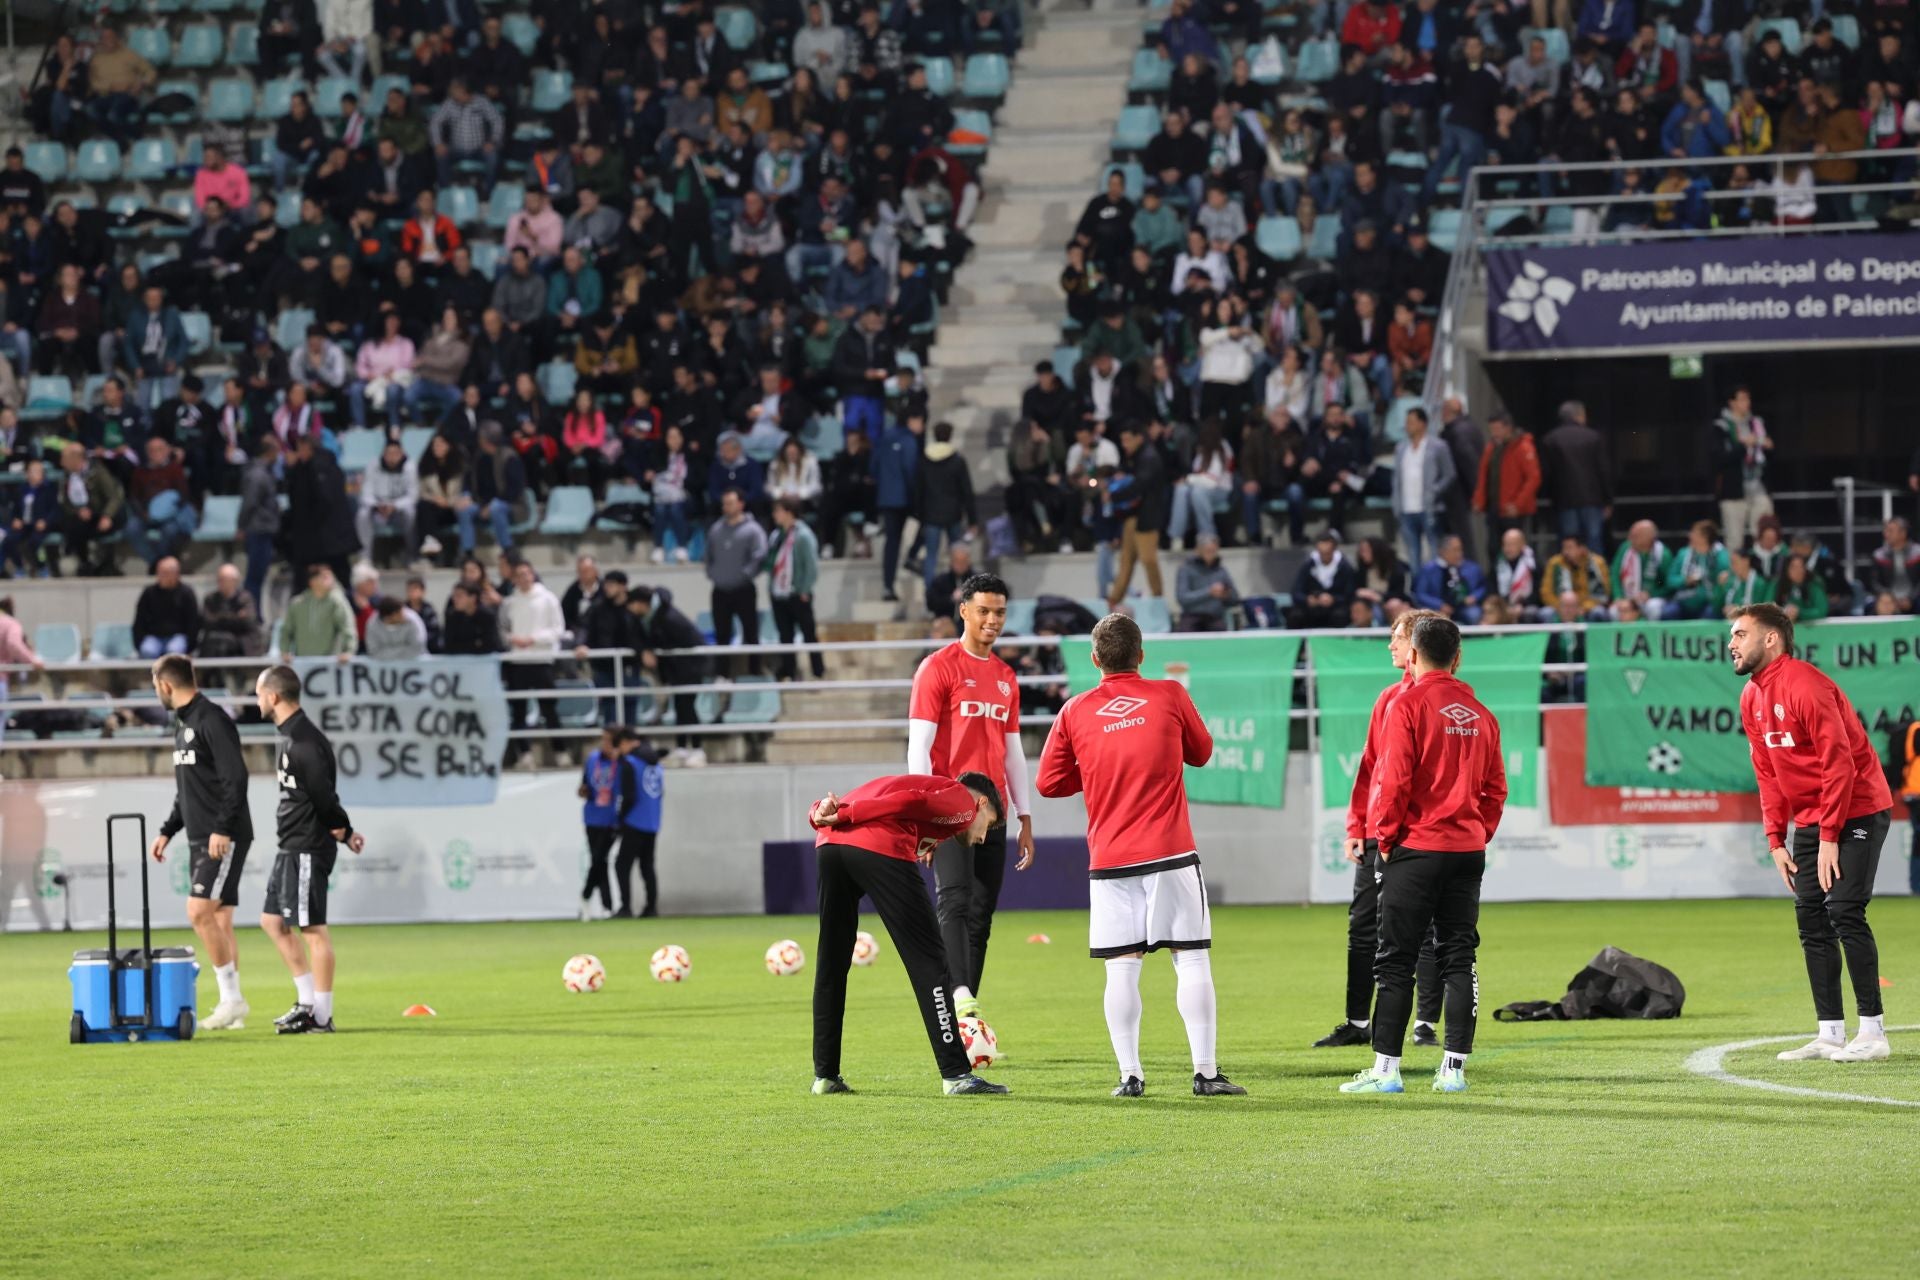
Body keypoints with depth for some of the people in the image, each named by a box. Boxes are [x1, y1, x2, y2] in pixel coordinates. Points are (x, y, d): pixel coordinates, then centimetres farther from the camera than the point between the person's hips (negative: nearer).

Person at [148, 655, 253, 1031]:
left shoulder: (213, 721, -12)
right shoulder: (183, 724, 18)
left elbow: (235, 777, -19)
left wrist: (223, 829, -24)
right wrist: (168, 831, 21)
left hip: (224, 840, -9)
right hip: (200, 840, 9)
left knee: (200, 911, -16)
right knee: (218, 920, 7)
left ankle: (233, 998, -11)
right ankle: (232, 1007, 8)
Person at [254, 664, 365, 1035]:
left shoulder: (304, 741, -19)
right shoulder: (287, 737, 14)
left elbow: (324, 796, -20)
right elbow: (323, 796, 16)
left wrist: (343, 831, -6)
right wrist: (344, 831, 10)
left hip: (308, 848, -11)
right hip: (291, 847, 11)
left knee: (312, 929, -6)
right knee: (273, 920, 15)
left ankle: (321, 1016, -2)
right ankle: (308, 1002, 19)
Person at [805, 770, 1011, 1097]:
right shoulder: (964, 801, 16)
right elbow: (910, 803, -5)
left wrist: (823, 813, 2)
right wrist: (844, 816, -7)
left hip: (828, 845, 7)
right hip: (879, 849, -7)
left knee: (831, 965, 18)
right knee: (929, 961, 1)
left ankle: (825, 1076, 22)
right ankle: (956, 1075, -1)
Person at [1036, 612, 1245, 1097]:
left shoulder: (1075, 712, 2)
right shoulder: (1169, 696, 1)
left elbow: (1049, 782, 6)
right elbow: (1201, 752, 15)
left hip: (1108, 860, 1)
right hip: (1170, 856, -1)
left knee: (1122, 968, 3)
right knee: (1192, 960, 2)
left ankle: (1130, 1074, 1)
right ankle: (1205, 1071, -1)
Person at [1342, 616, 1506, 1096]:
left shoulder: (1408, 705, -9)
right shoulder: (1479, 713, 10)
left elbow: (1393, 781, -13)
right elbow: (1496, 787, 11)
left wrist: (1385, 837, -3)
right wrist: (1478, 833, 17)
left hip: (1416, 847, -5)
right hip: (1468, 850, 5)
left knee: (1395, 961, -1)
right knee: (1458, 958, 8)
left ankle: (1386, 1069, -3)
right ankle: (1454, 1069, 5)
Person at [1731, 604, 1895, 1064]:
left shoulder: (1805, 686, -19)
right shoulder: (1752, 698, 8)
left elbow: (1839, 762, -21)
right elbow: (1767, 774, 14)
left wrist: (1829, 836, -21)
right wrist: (1776, 840, 6)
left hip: (1857, 812, -9)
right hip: (1810, 819, 9)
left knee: (1844, 910, -15)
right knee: (1810, 917, 3)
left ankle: (1872, 1032, -11)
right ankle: (1830, 1034, 6)